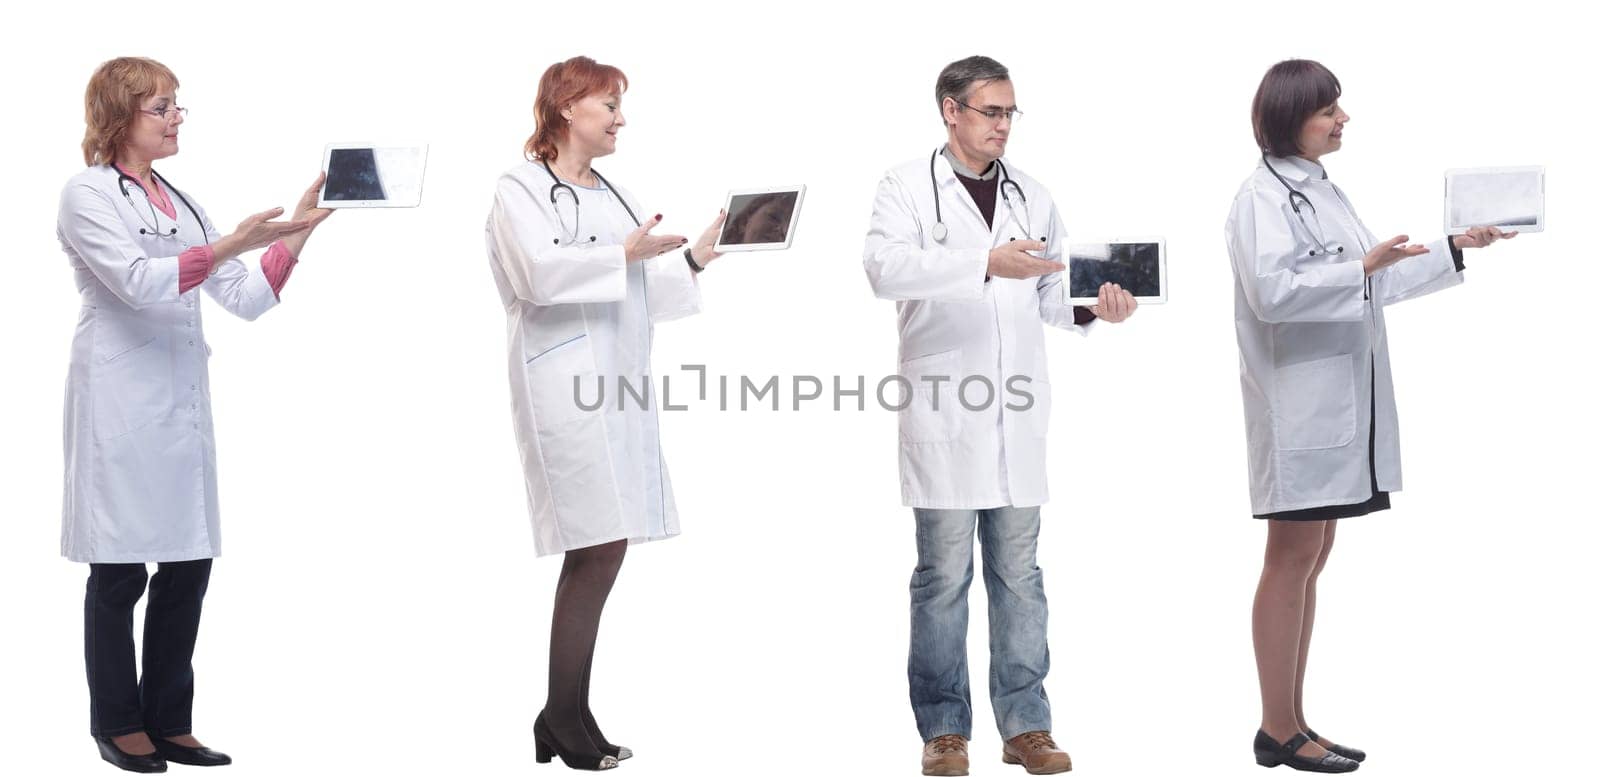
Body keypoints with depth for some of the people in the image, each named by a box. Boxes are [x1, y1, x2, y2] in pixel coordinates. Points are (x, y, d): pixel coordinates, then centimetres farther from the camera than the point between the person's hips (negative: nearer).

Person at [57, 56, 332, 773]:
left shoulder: (178, 202, 17)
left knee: (189, 564, 6)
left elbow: (244, 299, 12)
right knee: (119, 570, 0)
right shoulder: (88, 195, -3)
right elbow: (138, 281, -19)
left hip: (183, 403, 7)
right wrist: (230, 246, -27)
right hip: (121, 404, -7)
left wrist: (296, 233, 1)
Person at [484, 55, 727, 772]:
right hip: (563, 384, -8)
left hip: (617, 384, 8)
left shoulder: (610, 195, 21)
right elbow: (541, 273, -17)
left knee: (598, 551, 5)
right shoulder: (522, 190, -2)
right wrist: (623, 256, -19)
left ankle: (567, 716, 10)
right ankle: (562, 719, -5)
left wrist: (694, 260, 11)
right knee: (600, 547, -13)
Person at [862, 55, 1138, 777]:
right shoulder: (908, 186, 2)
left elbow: (1051, 296, 17)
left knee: (1018, 574, 6)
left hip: (1016, 412, 4)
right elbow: (884, 265, -16)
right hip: (943, 412, -4)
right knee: (943, 575, 0)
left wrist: (1093, 310, -5)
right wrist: (986, 262, -27)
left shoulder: (1031, 196, 16)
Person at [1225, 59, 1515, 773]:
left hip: (1338, 404, 9)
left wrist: (1455, 250, 20)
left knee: (1309, 562, 11)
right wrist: (1363, 267, -28)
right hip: (1297, 403, -9)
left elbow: (1372, 286, 23)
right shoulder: (1264, 197, -12)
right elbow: (1270, 289, -25)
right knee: (1291, 562, -4)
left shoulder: (1321, 191, 17)